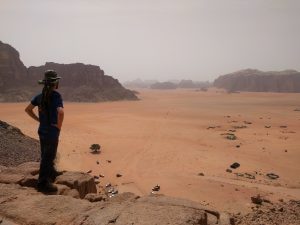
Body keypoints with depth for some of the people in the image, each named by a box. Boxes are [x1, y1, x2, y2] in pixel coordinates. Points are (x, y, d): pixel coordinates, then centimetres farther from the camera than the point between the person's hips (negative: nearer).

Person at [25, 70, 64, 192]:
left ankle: (51, 172, 42)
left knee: (46, 154, 22)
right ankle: (43, 183, 5)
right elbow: (60, 112, -34)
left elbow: (28, 109, 12)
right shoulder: (56, 95, -18)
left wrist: (39, 120, 13)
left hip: (42, 130, 8)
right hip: (52, 131, -8)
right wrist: (59, 126, -18)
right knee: (48, 157, -1)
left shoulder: (40, 95, 5)